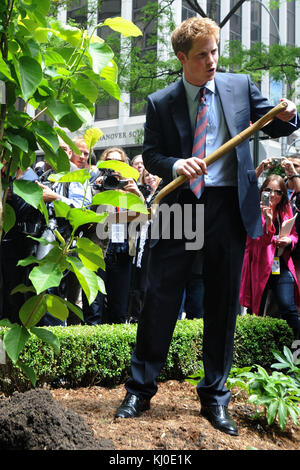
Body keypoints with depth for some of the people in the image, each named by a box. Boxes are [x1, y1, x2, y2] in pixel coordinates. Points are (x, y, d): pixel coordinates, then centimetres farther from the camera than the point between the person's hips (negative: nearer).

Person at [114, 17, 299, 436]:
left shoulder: (240, 86, 7)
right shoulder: (160, 103, 5)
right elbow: (150, 153, 6)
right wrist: (175, 165, -15)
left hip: (229, 207, 1)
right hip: (180, 206, -1)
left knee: (223, 304, 6)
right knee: (161, 298, 1)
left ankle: (214, 397, 20)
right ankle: (140, 389, 16)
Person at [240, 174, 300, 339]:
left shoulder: (286, 210, 8)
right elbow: (262, 241, -16)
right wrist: (268, 220, -33)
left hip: (282, 267, 3)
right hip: (260, 267, -2)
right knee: (256, 312, 3)